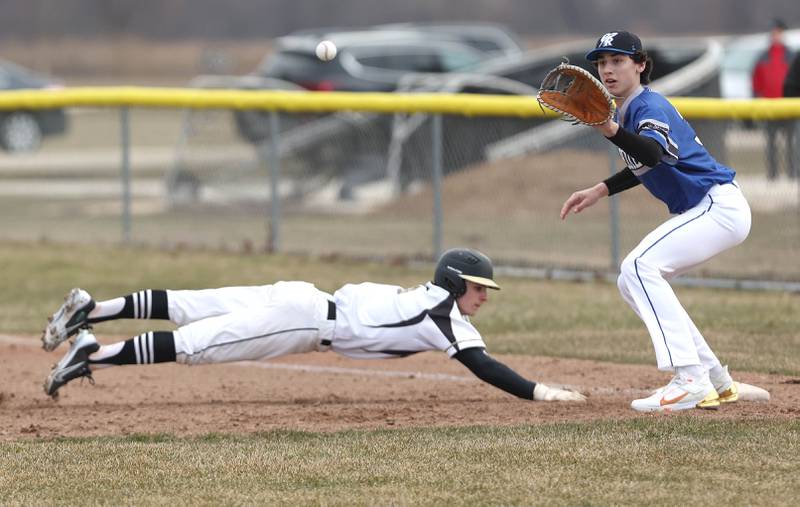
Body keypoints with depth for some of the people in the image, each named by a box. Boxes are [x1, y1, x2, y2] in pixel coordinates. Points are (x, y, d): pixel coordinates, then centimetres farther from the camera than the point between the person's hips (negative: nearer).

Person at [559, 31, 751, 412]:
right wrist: (599, 191, 15)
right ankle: (716, 382, 15)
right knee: (632, 281, 13)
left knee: (639, 266, -25)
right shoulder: (624, 110, 12)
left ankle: (691, 380, -30)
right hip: (696, 213, 11)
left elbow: (654, 154, -40)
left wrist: (613, 132, -57)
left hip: (719, 206, -11)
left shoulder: (650, 106, -17)